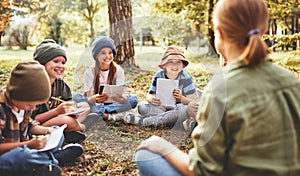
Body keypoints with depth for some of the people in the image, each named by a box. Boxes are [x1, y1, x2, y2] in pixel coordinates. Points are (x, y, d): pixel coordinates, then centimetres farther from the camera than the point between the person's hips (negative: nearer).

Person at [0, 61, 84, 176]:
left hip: (21, 147, 9)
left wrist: (45, 130, -3)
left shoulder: (23, 102, 1)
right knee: (21, 156, -41)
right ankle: (55, 158, -15)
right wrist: (28, 145, -27)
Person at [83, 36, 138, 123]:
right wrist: (94, 99, -40)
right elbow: (89, 99, -14)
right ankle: (112, 116, -32)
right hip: (95, 105, -1)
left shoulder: (118, 70, -2)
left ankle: (99, 113, -26)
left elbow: (120, 92, -10)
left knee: (133, 99, -26)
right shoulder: (89, 72, -6)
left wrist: (123, 98, -36)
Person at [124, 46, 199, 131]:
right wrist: (151, 99, -29)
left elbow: (194, 101, -14)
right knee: (142, 106, -21)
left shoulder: (186, 78, -10)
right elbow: (150, 94, -2)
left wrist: (182, 98, -36)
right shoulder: (158, 76, -3)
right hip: (161, 107, 2)